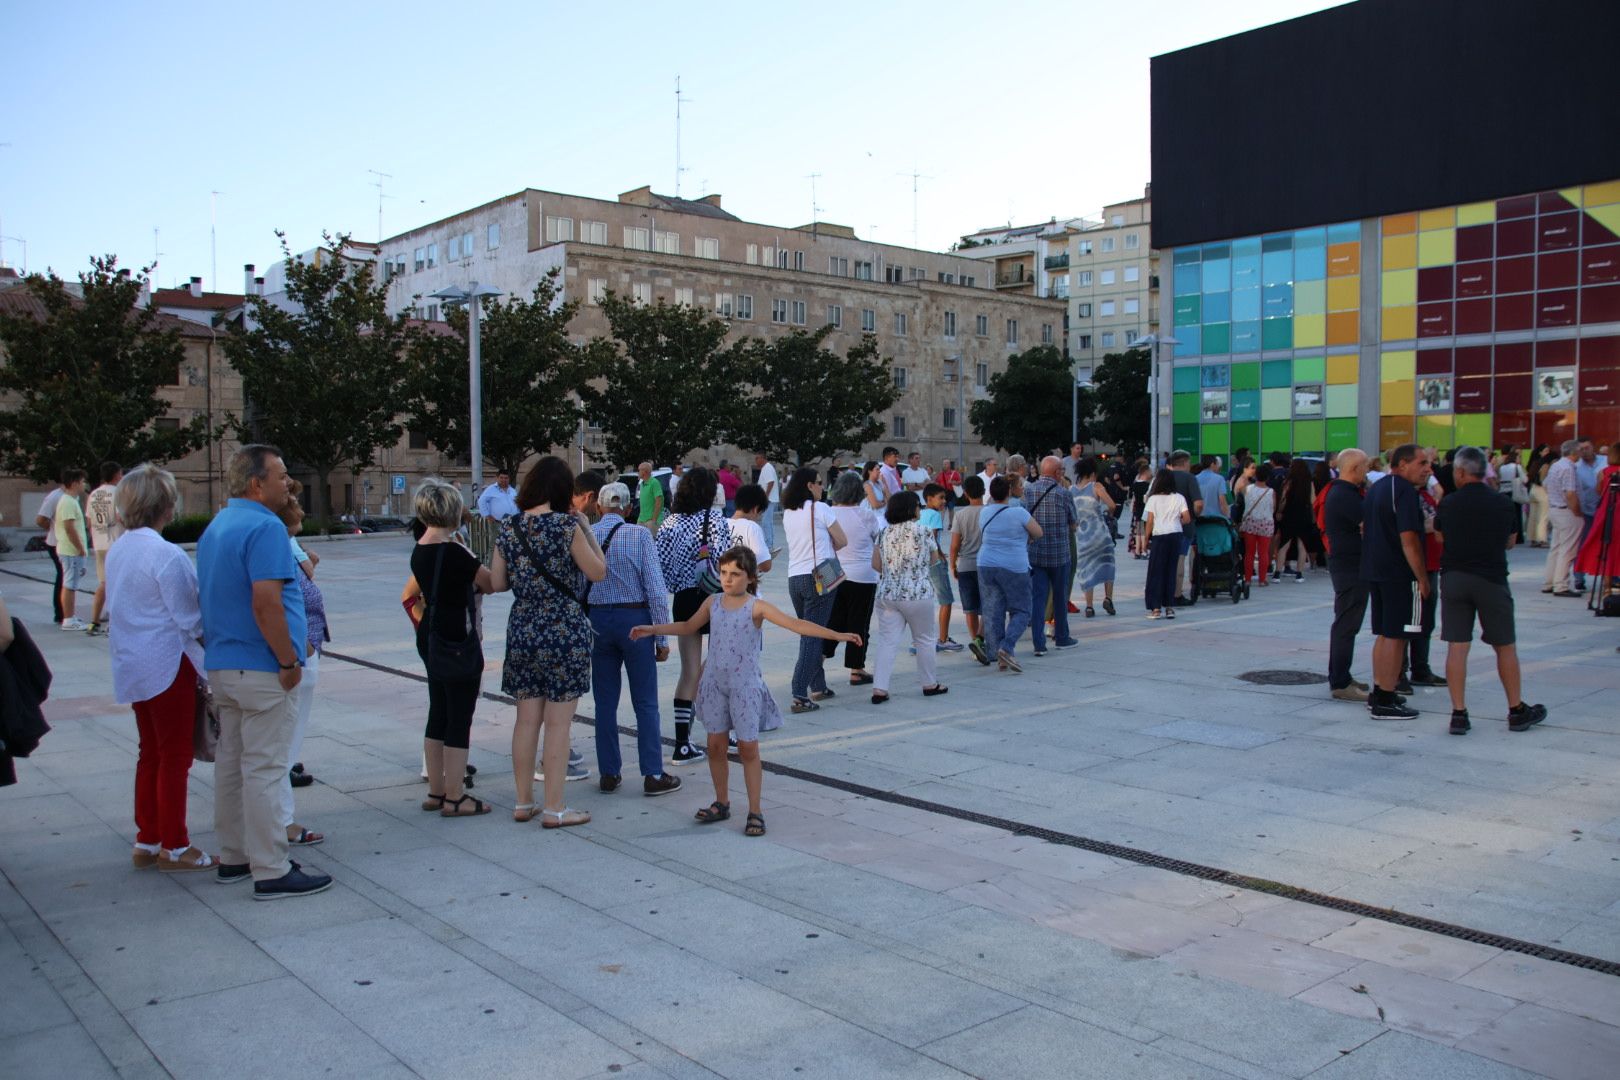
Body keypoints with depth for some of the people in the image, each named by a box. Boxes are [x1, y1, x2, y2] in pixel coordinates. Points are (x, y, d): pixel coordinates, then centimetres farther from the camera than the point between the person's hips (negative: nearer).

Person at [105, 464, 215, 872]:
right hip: (168, 666, -8)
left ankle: (146, 842, 24)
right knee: (175, 757, 2)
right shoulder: (167, 555, -19)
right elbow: (190, 620, -15)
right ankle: (174, 848, 11)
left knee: (150, 753, 17)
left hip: (132, 666, 8)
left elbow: (116, 610, 14)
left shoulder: (116, 552, 6)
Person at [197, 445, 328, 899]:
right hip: (260, 668, -10)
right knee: (265, 768, -5)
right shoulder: (265, 527, -17)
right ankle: (272, 871, 0)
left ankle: (234, 857, 26)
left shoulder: (214, 527, 14)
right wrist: (289, 661, -18)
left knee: (230, 762, 16)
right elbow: (266, 602, -25)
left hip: (222, 665, 10)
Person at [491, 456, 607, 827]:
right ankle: (554, 808, 7)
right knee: (558, 723, 2)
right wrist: (587, 529, 3)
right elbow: (597, 572, -5)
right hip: (564, 632, -5)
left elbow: (496, 583, 8)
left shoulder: (508, 527, 3)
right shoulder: (565, 525, -12)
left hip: (522, 631, 5)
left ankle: (523, 803, 22)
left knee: (527, 719, 13)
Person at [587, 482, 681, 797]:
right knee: (646, 702, 4)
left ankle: (609, 774, 17)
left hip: (598, 620, 3)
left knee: (605, 701, 11)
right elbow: (656, 588, -11)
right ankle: (653, 775, 6)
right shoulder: (639, 536, -9)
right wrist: (662, 637, -6)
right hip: (635, 619, -3)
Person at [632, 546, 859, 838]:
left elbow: (796, 624, -18)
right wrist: (652, 629, 16)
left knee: (748, 747, 0)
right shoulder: (713, 602, 4)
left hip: (745, 685, -4)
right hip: (715, 683, 4)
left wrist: (836, 635, -27)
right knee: (715, 745, 9)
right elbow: (688, 627, 20)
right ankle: (722, 803, 25)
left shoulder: (756, 607, -10)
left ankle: (755, 811, 8)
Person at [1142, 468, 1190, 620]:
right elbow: (1187, 519, -2)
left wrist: (1146, 539, 2)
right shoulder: (1179, 498, 2)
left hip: (1158, 536, -2)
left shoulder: (1153, 499, -4)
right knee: (1171, 571, 10)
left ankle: (1156, 608, 2)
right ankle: (1169, 606, 10)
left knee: (1156, 572, 4)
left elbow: (1150, 521, -7)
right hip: (1175, 535, 2)